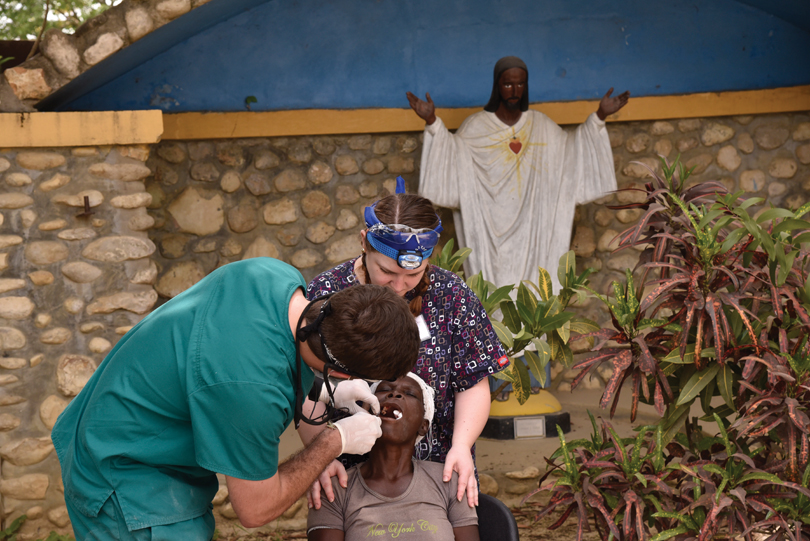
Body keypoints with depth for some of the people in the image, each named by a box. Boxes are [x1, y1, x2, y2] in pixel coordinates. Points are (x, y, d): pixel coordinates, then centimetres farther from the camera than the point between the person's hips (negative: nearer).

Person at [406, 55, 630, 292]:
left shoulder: (540, 124, 11)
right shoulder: (475, 126, 0)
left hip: (529, 225, 3)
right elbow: (451, 152, -11)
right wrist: (431, 120, -25)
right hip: (490, 226, -3)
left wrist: (599, 116, 5)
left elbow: (571, 145, 13)